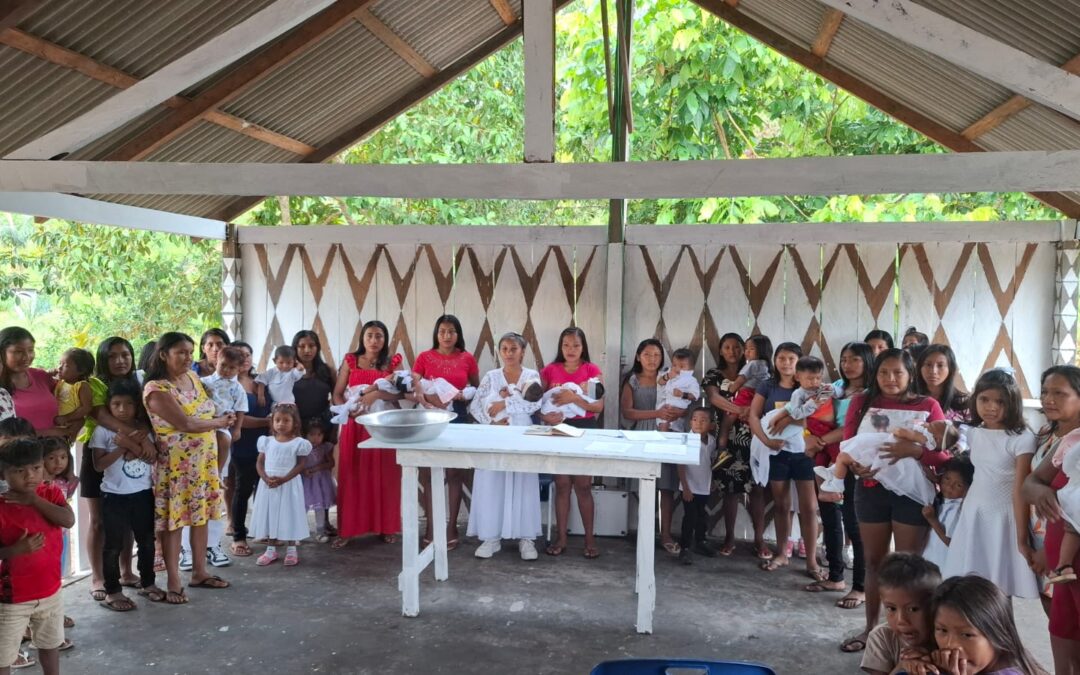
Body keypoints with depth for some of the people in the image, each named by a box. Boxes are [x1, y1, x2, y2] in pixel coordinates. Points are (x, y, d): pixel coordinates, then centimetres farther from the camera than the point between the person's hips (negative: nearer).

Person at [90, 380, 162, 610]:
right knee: (114, 545, 4)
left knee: (147, 540, 13)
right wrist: (123, 448, -20)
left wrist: (141, 443, -16)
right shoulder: (102, 431, -7)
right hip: (114, 495, -4)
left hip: (143, 493, 4)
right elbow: (99, 464, -12)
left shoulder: (143, 429, 3)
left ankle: (147, 583, 29)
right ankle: (112, 591, 14)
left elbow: (154, 458, 1)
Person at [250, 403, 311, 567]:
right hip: (268, 486, 4)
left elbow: (300, 465, -8)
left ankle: (291, 550, 12)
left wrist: (284, 479, -19)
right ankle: (271, 550, 20)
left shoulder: (298, 443, -6)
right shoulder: (267, 441, 5)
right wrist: (266, 478, -13)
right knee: (269, 515, 9)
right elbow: (260, 463, 5)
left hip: (289, 486, -4)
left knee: (289, 516, 2)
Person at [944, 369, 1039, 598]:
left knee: (1000, 593, -2)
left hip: (1003, 518, -5)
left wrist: (1021, 539, -15)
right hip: (973, 516, 5)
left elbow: (1021, 490, -16)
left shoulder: (1022, 439, -14)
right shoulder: (973, 433, 3)